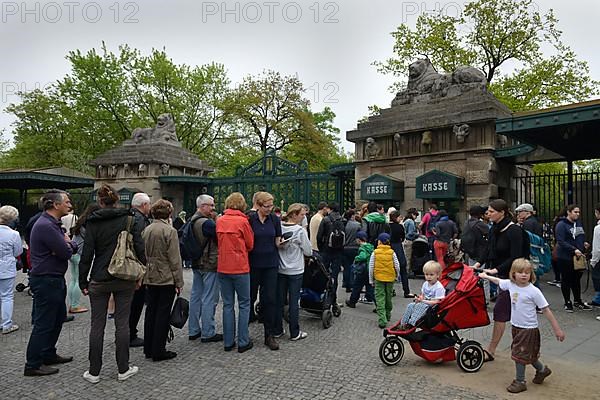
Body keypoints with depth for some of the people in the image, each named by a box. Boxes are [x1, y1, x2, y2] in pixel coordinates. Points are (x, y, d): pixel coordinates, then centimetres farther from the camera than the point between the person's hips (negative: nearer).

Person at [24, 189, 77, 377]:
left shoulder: (53, 224, 13)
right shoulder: (45, 226, -21)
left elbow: (74, 248, 8)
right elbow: (66, 253, -24)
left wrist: (68, 244, -13)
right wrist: (68, 244, -3)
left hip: (54, 279, 11)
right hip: (46, 281, -11)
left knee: (58, 317, 19)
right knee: (44, 323, -1)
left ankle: (48, 355, 32)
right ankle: (33, 365, 11)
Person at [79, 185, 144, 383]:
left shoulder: (92, 223, -4)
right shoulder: (130, 220, -4)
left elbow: (87, 254, -4)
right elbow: (140, 249, -5)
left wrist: (83, 281, 4)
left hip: (99, 281, 0)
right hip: (125, 279, 0)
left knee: (97, 325, 9)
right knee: (122, 324, 8)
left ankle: (94, 372, 18)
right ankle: (123, 369, 17)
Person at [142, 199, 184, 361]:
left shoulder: (146, 230, 6)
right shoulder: (170, 231, -15)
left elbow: (142, 254, 12)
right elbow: (175, 259, -15)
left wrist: (144, 275, 19)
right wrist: (179, 282, -9)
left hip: (149, 278, 7)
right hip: (166, 278, -6)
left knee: (151, 311, 15)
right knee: (163, 313, 3)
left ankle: (148, 349, 25)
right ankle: (158, 351, 10)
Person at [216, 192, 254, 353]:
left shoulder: (219, 221, 2)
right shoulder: (243, 221, -11)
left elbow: (219, 242, 12)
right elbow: (250, 245, -2)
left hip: (223, 268, 4)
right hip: (240, 268, -4)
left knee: (227, 305, 12)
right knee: (244, 304, 8)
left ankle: (228, 342, 18)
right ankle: (243, 342, 10)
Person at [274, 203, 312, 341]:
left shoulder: (279, 227, -4)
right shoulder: (300, 231, -14)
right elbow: (308, 252, -6)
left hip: (280, 269, 4)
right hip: (295, 271, -4)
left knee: (279, 300, 11)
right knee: (294, 302, 4)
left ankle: (277, 330, 22)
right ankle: (295, 333, 13)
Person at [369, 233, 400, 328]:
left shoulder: (375, 253, -5)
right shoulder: (392, 253, -2)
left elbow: (371, 267, -4)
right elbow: (397, 266, -2)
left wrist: (371, 280, 6)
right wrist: (397, 275, 16)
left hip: (379, 278, -2)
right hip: (390, 278, 2)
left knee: (380, 299, -2)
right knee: (388, 297, 18)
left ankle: (382, 320, -12)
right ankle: (388, 315, 36)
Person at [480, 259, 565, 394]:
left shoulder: (534, 291, -20)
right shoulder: (510, 284, -6)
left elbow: (546, 310, -15)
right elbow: (498, 281, 16)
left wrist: (557, 329, -12)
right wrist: (485, 276, 28)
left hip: (529, 328, -6)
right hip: (516, 326, 6)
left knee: (519, 355, 1)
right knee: (528, 354, 22)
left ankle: (520, 381, 18)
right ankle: (542, 370, 46)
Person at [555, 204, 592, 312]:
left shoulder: (578, 223, 10)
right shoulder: (561, 224, -13)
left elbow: (581, 237, 23)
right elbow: (561, 242, -19)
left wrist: (584, 243, 4)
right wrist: (574, 250, -25)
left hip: (578, 256, 7)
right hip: (565, 257, -7)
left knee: (576, 279, 17)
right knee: (566, 280, 6)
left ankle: (577, 301, 30)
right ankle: (567, 303, 17)